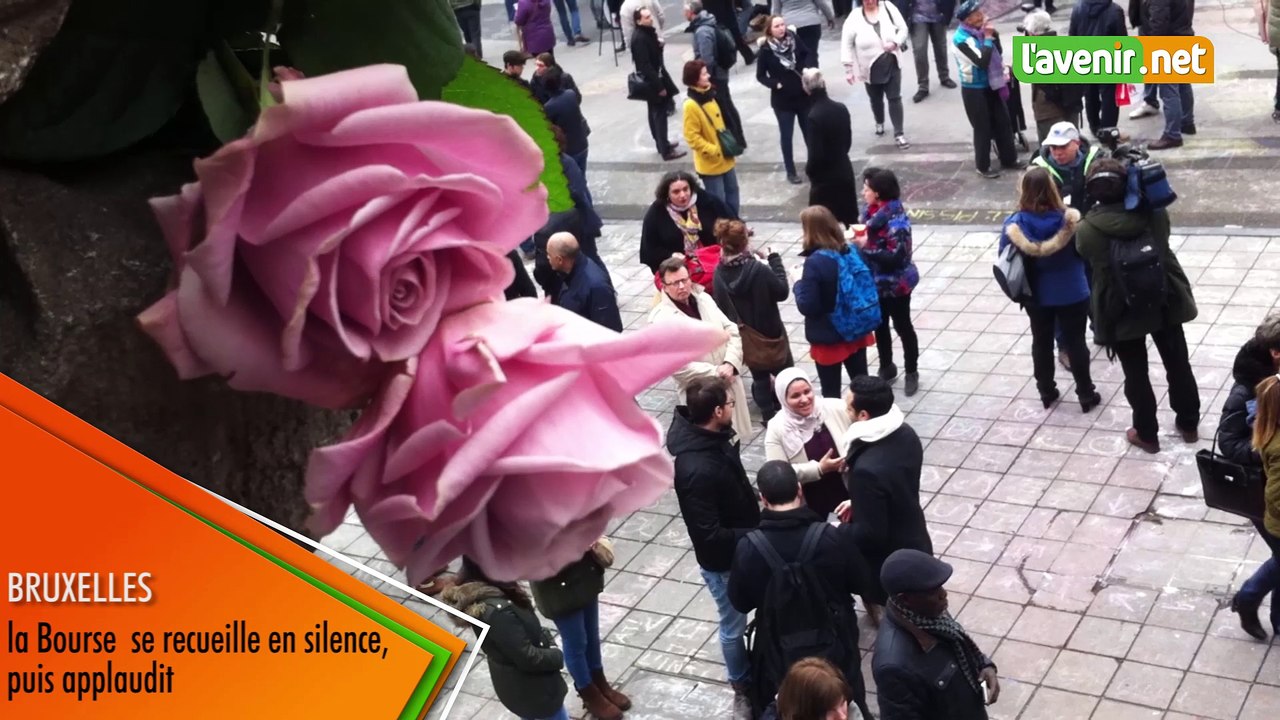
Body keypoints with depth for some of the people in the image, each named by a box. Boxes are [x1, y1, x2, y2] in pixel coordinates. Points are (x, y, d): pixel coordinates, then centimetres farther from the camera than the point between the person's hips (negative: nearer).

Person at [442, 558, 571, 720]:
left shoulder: (477, 595, -5)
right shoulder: (497, 611, -35)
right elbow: (528, 658, -28)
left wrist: (547, 641, -8)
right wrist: (557, 656, -11)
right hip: (531, 690, -9)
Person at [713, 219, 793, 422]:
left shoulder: (719, 273, -12)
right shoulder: (758, 269, -29)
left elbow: (721, 304, -2)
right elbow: (782, 291, -16)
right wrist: (773, 259, -11)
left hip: (741, 336, 4)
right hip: (768, 332, -4)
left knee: (759, 377, 20)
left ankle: (769, 415, 26)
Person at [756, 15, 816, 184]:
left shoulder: (794, 39, -7)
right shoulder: (766, 50, -13)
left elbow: (809, 54, 7)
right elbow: (760, 76, -5)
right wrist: (775, 84, -19)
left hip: (803, 95, 3)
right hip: (782, 100, -3)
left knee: (809, 132, 16)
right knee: (787, 136, 8)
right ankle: (791, 172, 21)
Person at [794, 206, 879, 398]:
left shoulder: (815, 262, -23)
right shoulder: (851, 252, -3)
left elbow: (807, 307, -21)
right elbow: (866, 287, 8)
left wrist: (799, 283, -5)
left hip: (829, 338, -6)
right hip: (858, 330, 6)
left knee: (831, 392, 9)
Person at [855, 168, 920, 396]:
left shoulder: (896, 221, -27)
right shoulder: (872, 211, -2)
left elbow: (896, 257, -30)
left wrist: (865, 246, -32)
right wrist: (858, 238, -7)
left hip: (895, 285, -8)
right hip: (875, 282, 8)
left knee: (902, 327, 11)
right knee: (879, 326, 21)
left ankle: (911, 372, 29)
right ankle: (886, 367, 41)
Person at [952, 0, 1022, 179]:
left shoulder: (979, 31, 3)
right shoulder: (961, 38, -20)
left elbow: (998, 53, 12)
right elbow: (982, 61, -28)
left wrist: (994, 35, -4)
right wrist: (988, 38, -18)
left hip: (991, 85, 7)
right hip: (974, 90, -7)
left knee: (1003, 122, 14)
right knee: (982, 128, 3)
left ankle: (1009, 159, 28)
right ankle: (983, 166, 18)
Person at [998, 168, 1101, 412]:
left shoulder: (1015, 224, -16)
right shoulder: (1069, 219, -20)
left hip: (1036, 296, 1)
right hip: (1071, 294, -1)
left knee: (1041, 343, 19)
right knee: (1075, 343, 13)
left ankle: (1046, 392, 31)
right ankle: (1086, 395, 23)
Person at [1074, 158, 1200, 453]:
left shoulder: (1086, 230, -18)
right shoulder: (1154, 213, -10)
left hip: (1121, 312, -3)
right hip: (1165, 303, 3)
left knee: (1136, 375, 14)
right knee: (1178, 364, 20)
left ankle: (1147, 434, 27)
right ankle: (1188, 424, 36)